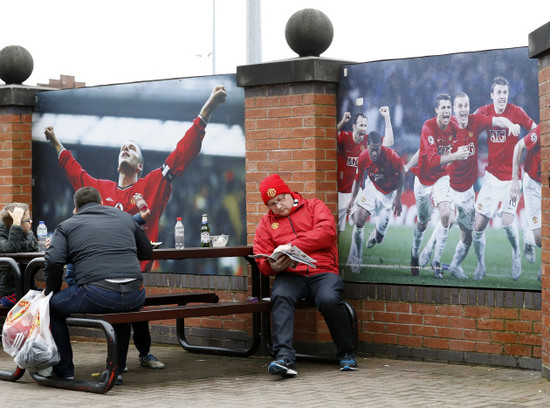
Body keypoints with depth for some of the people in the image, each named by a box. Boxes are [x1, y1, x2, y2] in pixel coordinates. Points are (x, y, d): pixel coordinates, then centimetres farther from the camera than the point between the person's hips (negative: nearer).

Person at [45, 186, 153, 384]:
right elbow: (147, 252, 31)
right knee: (121, 307, 39)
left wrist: (51, 292, 13)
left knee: (52, 307, 20)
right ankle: (116, 370, 35)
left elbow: (53, 262, -1)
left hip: (97, 295, -4)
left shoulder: (66, 226, 15)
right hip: (135, 297, 4)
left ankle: (65, 372, 20)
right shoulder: (125, 217, 24)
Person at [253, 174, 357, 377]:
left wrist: (293, 246, -13)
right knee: (280, 297, -34)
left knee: (329, 300, -33)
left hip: (323, 271, -1)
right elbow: (262, 260, 14)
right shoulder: (266, 223, 22)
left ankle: (346, 353, -11)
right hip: (291, 275, 2)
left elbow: (327, 232, -5)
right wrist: (273, 265, -12)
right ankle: (284, 358, -45)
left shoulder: (314, 206, 15)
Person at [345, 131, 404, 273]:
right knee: (359, 222, -15)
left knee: (381, 229, -5)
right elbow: (357, 179, 0)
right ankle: (354, 260, 2)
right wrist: (352, 199, -5)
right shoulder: (363, 157, -17)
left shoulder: (391, 156, -27)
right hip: (371, 188, 1)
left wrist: (398, 198, -12)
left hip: (388, 193, -1)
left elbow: (401, 175, -10)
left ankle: (375, 236, 38)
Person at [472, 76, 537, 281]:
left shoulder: (517, 112, -7)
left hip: (511, 176, -2)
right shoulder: (484, 112, -2)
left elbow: (536, 131, -1)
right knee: (479, 226, -2)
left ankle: (516, 254, 13)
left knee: (507, 221, -17)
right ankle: (480, 265, 21)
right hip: (491, 175, 2)